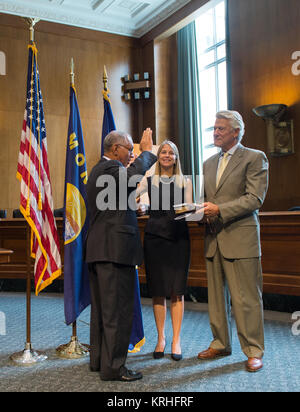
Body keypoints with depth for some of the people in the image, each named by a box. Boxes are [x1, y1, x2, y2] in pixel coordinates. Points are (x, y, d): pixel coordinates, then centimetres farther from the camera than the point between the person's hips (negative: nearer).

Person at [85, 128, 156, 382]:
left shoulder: (98, 170, 20)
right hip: (115, 249, -10)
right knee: (117, 309, -3)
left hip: (98, 249, 11)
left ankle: (98, 359, 26)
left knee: (102, 308, 16)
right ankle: (113, 367, 4)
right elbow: (133, 176, -30)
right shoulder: (110, 168, -12)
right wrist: (146, 151, -14)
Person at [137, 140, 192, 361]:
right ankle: (161, 338, 18)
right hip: (154, 237, 0)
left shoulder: (185, 182, 10)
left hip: (179, 238, 0)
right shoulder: (149, 181, 9)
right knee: (158, 291, 5)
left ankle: (176, 340, 9)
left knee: (177, 291, 0)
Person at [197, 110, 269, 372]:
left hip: (240, 238, -6)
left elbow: (255, 198, -12)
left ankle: (254, 350, 12)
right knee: (216, 297, 12)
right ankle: (220, 344, 25)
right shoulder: (209, 163, 19)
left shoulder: (254, 158, -2)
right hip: (214, 238, 6)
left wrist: (219, 209, -19)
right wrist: (202, 210, 0)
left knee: (246, 298, -1)